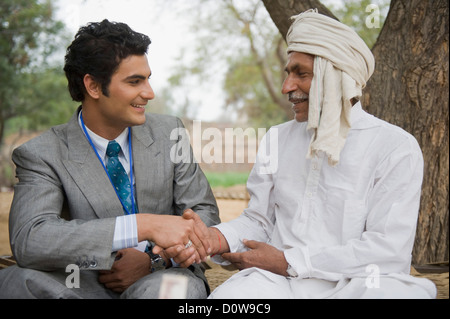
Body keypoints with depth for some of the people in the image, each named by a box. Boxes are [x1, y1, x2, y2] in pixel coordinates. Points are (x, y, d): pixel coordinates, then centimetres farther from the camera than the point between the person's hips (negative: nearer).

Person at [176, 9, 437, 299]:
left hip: (356, 284, -1)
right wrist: (217, 238, -9)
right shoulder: (278, 139, 15)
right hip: (277, 282, 2)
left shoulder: (396, 148, -2)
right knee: (225, 295, -31)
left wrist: (287, 261, -12)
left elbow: (389, 249, -10)